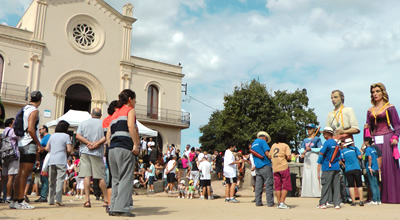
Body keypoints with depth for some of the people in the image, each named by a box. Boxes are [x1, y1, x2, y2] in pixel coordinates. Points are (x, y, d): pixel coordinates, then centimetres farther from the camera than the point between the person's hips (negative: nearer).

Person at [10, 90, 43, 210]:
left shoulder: (25, 109, 18)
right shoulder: (34, 110, -10)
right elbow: (30, 129, -20)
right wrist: (39, 145, -14)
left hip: (22, 143, 9)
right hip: (29, 144, -9)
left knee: (21, 173, 12)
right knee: (25, 173, -8)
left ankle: (15, 200, 16)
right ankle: (20, 201, -6)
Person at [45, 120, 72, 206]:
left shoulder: (52, 136, 14)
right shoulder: (66, 136, -2)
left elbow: (47, 148, 15)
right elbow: (69, 150, -8)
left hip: (51, 161, 5)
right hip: (61, 161, -5)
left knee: (52, 181, 11)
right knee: (60, 179, -7)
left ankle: (51, 200, 16)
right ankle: (58, 198, -17)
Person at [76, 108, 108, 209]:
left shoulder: (83, 123, 12)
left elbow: (78, 136, 0)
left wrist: (89, 143, -6)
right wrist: (97, 144, -10)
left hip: (85, 152, 1)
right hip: (98, 152, -1)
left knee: (86, 176, -2)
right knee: (101, 177, 4)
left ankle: (87, 200, -7)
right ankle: (106, 200, 8)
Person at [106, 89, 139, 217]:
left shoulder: (115, 113, 25)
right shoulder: (130, 110, 4)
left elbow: (108, 135, 19)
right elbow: (131, 126, -14)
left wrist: (111, 147, 18)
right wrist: (136, 144, -16)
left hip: (112, 149, 7)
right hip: (125, 149, -7)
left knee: (116, 180, 10)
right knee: (126, 179, -6)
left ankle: (113, 208, 10)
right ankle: (121, 208, -11)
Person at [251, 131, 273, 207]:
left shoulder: (253, 143, 20)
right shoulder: (262, 141, -4)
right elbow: (267, 153, -12)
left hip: (257, 166, 7)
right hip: (265, 165, -7)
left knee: (258, 185, 7)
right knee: (268, 184, -3)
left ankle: (258, 202, 7)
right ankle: (270, 203, -3)